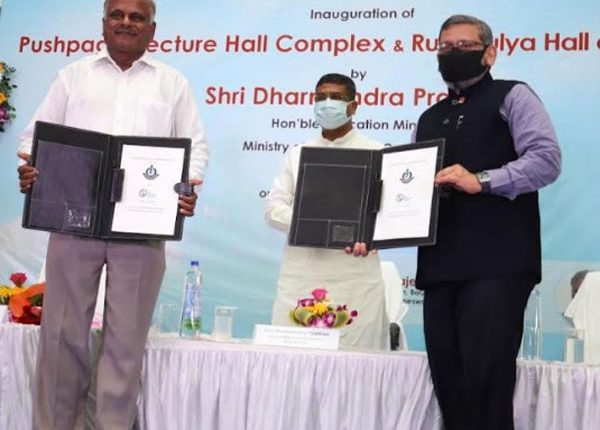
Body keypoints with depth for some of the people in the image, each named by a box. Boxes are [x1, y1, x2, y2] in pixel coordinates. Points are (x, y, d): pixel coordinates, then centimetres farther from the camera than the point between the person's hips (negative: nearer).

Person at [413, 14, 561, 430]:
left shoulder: (513, 96, 6)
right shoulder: (430, 118, 24)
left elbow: (547, 158, -9)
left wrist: (482, 181, -19)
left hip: (497, 264, -6)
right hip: (440, 267, 6)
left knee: (486, 380, -10)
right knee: (448, 381, 7)